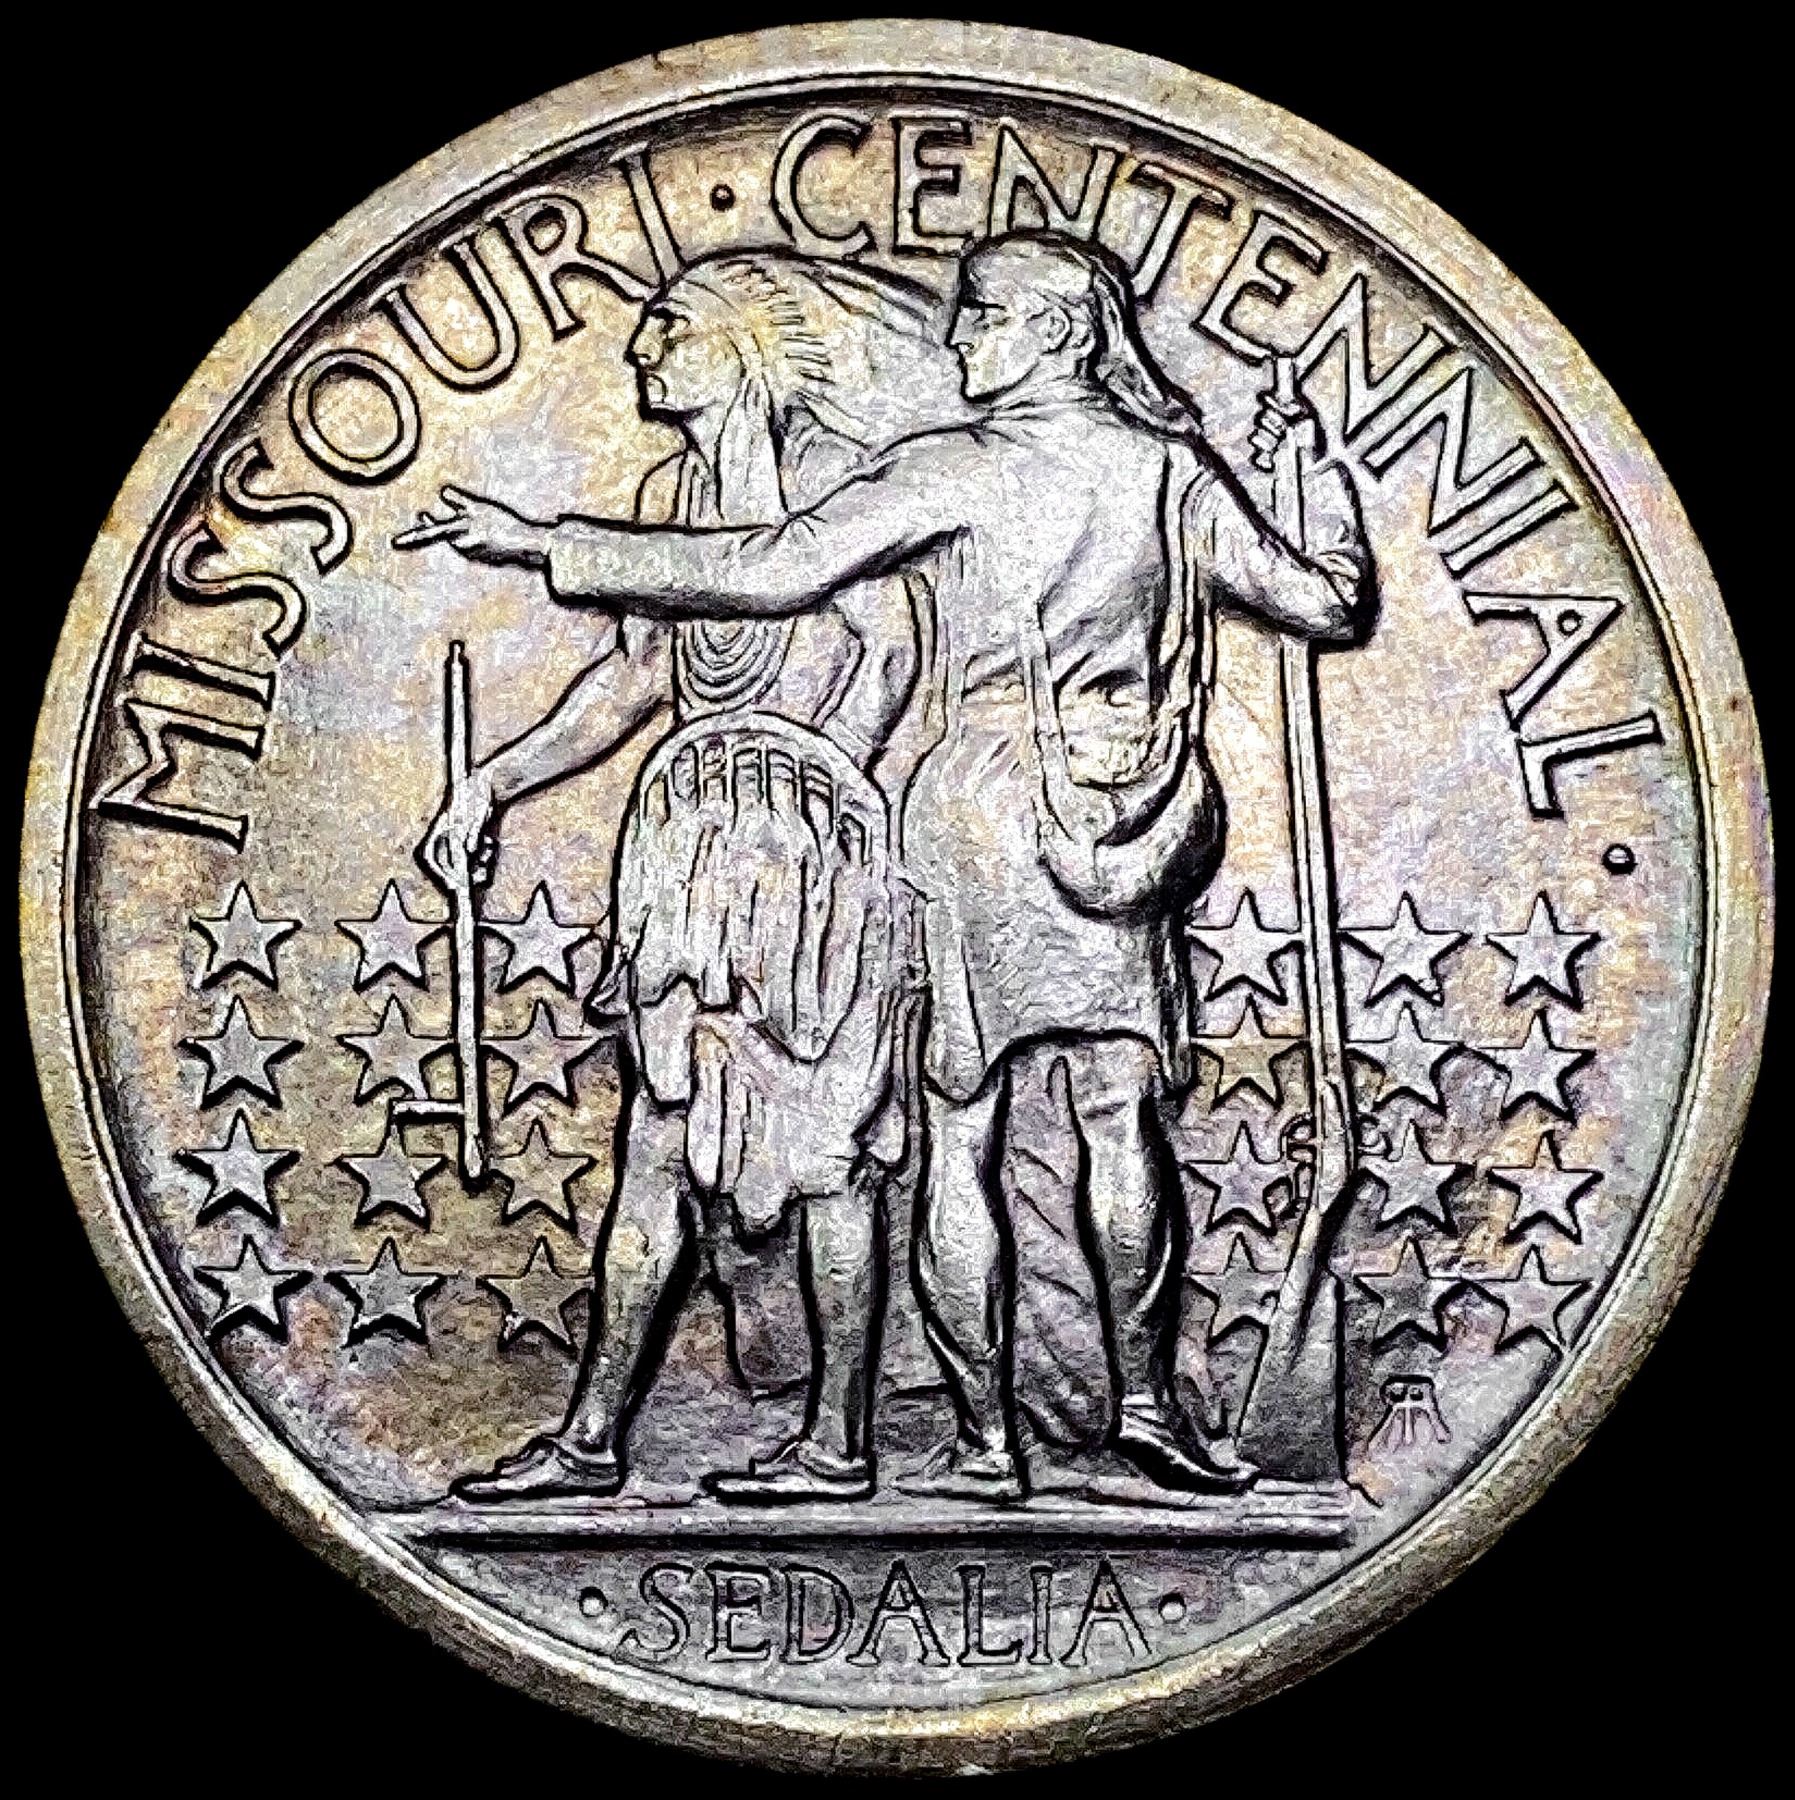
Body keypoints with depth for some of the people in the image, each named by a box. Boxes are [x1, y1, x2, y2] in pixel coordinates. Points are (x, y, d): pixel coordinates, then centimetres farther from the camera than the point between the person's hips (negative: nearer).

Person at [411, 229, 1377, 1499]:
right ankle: (1146, 1401, 8)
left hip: (982, 821, -3)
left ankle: (985, 1439, 6)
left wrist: (547, 548, -8)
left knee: (960, 1134, 3)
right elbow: (1329, 602, 13)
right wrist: (1320, 468, 30)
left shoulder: (955, 471, -5)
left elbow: (769, 572, -12)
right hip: (1128, 828, 4)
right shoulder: (1175, 469, 6)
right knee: (1122, 1118, 9)